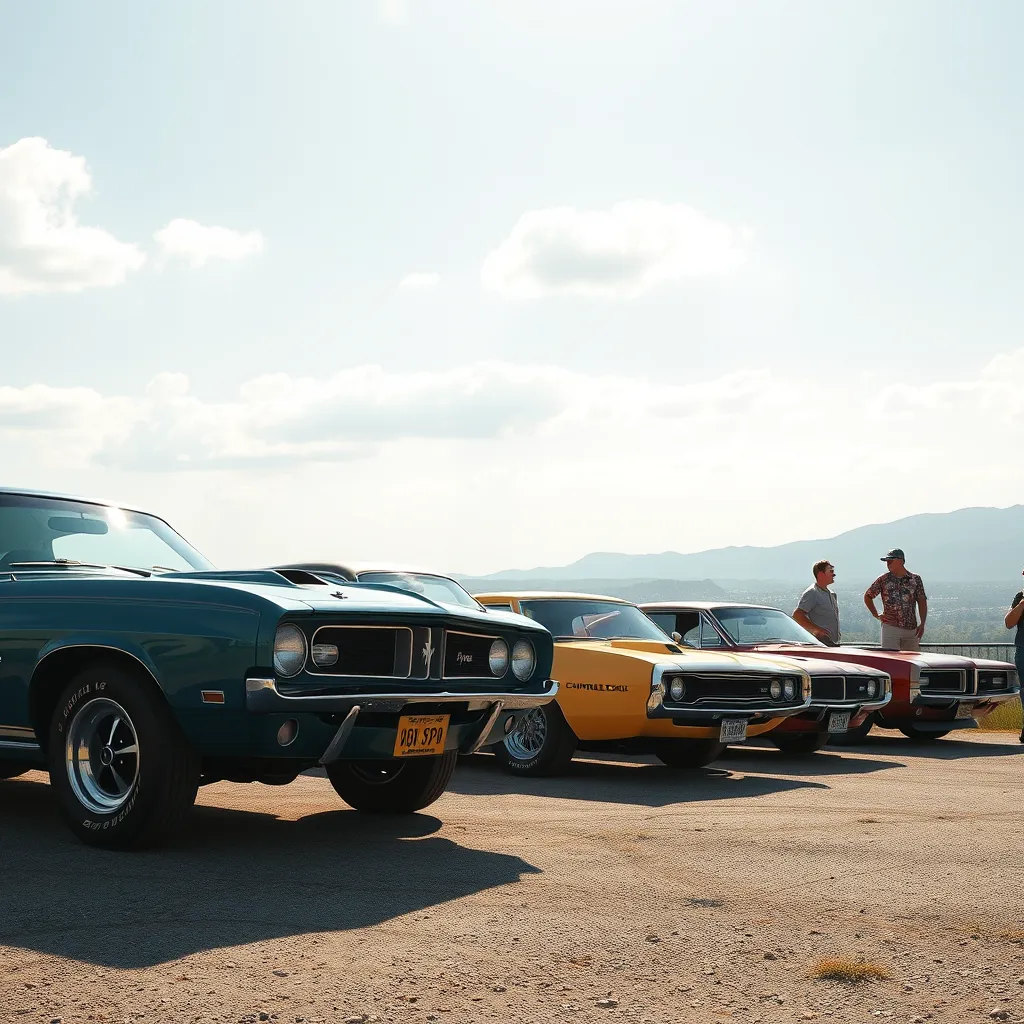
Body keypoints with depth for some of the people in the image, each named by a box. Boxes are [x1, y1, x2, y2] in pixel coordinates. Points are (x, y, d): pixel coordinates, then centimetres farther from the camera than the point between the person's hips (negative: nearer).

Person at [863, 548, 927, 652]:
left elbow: (922, 602, 9)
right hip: (890, 627, -2)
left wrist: (922, 624, -1)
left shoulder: (915, 579, 7)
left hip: (911, 629, 2)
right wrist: (876, 615, 8)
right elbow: (867, 596, 15)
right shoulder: (884, 579, 5)